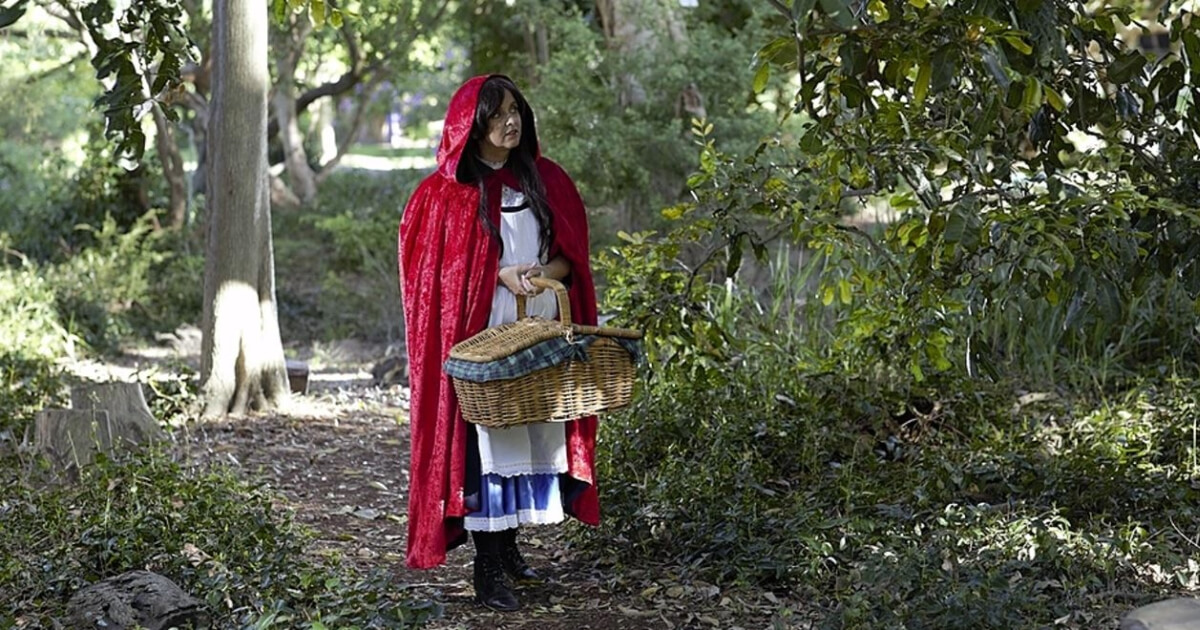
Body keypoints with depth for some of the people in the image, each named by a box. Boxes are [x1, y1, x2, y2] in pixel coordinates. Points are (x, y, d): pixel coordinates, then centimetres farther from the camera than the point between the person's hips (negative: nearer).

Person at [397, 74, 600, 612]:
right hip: (480, 335, -4)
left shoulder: (545, 181, 9)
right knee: (485, 441, -8)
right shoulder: (446, 192, -3)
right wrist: (502, 277, -14)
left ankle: (507, 545, 22)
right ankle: (486, 571, -4)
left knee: (533, 437, 6)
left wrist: (542, 273, -11)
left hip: (540, 334, 5)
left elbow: (571, 254, 10)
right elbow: (435, 269, -3)